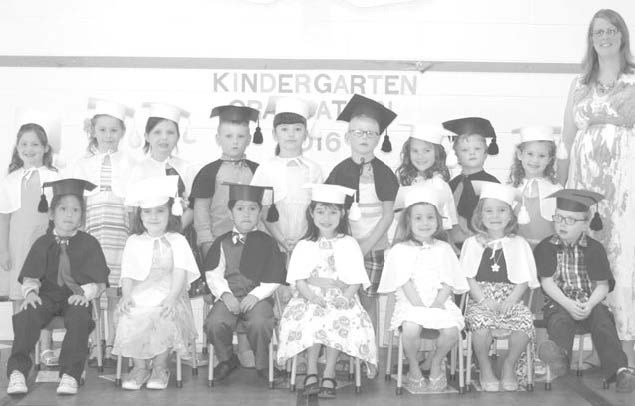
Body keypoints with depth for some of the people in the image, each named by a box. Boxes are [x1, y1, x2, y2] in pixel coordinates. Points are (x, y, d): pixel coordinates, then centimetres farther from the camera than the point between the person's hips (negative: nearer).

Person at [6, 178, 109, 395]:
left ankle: (70, 375, -28)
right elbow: (30, 276, 9)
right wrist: (30, 291, -13)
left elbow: (99, 281, 3)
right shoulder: (42, 244, 9)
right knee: (27, 317, -28)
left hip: (77, 298, -2)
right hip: (47, 295, 2)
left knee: (79, 320, -34)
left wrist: (85, 293, -17)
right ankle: (17, 371, -24)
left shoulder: (89, 244, 5)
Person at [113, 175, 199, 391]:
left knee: (166, 321, -32)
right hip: (138, 298, 2)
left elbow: (180, 272, -2)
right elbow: (127, 274, 9)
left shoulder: (177, 241, 8)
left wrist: (171, 298, -17)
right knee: (128, 322, -28)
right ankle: (139, 366, -4)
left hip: (167, 296, -2)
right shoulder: (133, 242, 15)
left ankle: (160, 367, -7)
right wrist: (126, 296, -9)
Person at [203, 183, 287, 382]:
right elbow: (214, 275, 3)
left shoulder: (266, 243, 7)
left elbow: (273, 279, 1)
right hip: (228, 297, 2)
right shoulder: (222, 243, 10)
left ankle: (263, 364, -4)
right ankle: (226, 359, 4)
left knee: (259, 323, -32)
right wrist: (225, 295, -13)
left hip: (258, 297, -1)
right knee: (214, 323, -27)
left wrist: (256, 295, -13)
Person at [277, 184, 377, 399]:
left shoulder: (349, 244, 10)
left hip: (341, 301, 0)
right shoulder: (304, 246, 12)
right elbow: (298, 279, 3)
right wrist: (311, 295, -17)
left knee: (339, 321, -33)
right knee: (313, 318, -33)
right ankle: (311, 371, -23)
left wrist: (346, 297, -16)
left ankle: (329, 374, -25)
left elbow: (356, 280, 4)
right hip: (311, 299, 0)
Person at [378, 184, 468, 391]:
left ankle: (435, 362, 8)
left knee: (451, 331, -25)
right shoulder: (400, 250, 5)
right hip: (410, 303, -2)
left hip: (440, 302, 2)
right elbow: (405, 282, -4)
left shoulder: (443, 249, 11)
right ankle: (413, 366, 0)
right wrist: (419, 306, -15)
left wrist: (436, 305, -12)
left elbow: (448, 284, 3)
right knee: (411, 329, -32)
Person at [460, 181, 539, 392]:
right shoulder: (472, 244, 8)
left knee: (525, 322, -28)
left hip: (511, 299, 1)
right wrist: (484, 301, -12)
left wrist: (509, 302, -11)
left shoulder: (519, 244, 9)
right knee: (481, 323, -32)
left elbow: (523, 281, 4)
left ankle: (509, 366, -3)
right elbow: (469, 278, 2)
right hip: (480, 298, -1)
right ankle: (485, 370, -8)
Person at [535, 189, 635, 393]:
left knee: (603, 322, -28)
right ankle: (559, 356, -64)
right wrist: (568, 304, -17)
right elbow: (547, 283, -2)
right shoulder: (546, 247, 2)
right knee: (560, 322, -33)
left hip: (590, 303, 1)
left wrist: (589, 305, -17)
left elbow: (603, 285, 3)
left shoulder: (594, 249, 3)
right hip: (559, 303, -1)